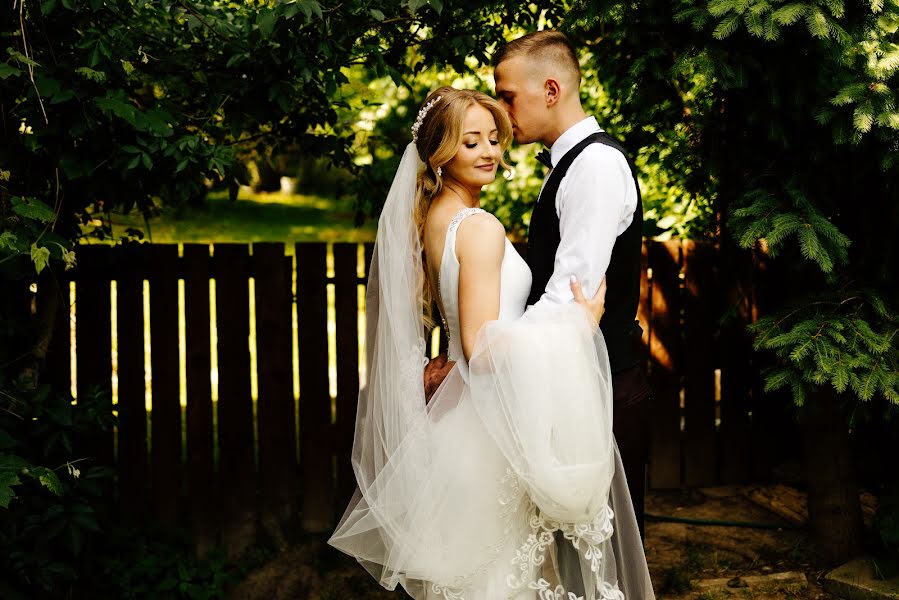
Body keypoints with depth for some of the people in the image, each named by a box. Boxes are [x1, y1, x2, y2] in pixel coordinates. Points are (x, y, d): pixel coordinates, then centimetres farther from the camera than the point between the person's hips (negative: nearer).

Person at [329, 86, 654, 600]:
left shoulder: (430, 218, 9)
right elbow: (482, 345, -24)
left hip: (458, 404, 9)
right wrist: (579, 323, -17)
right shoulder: (479, 227, -18)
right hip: (494, 420, -9)